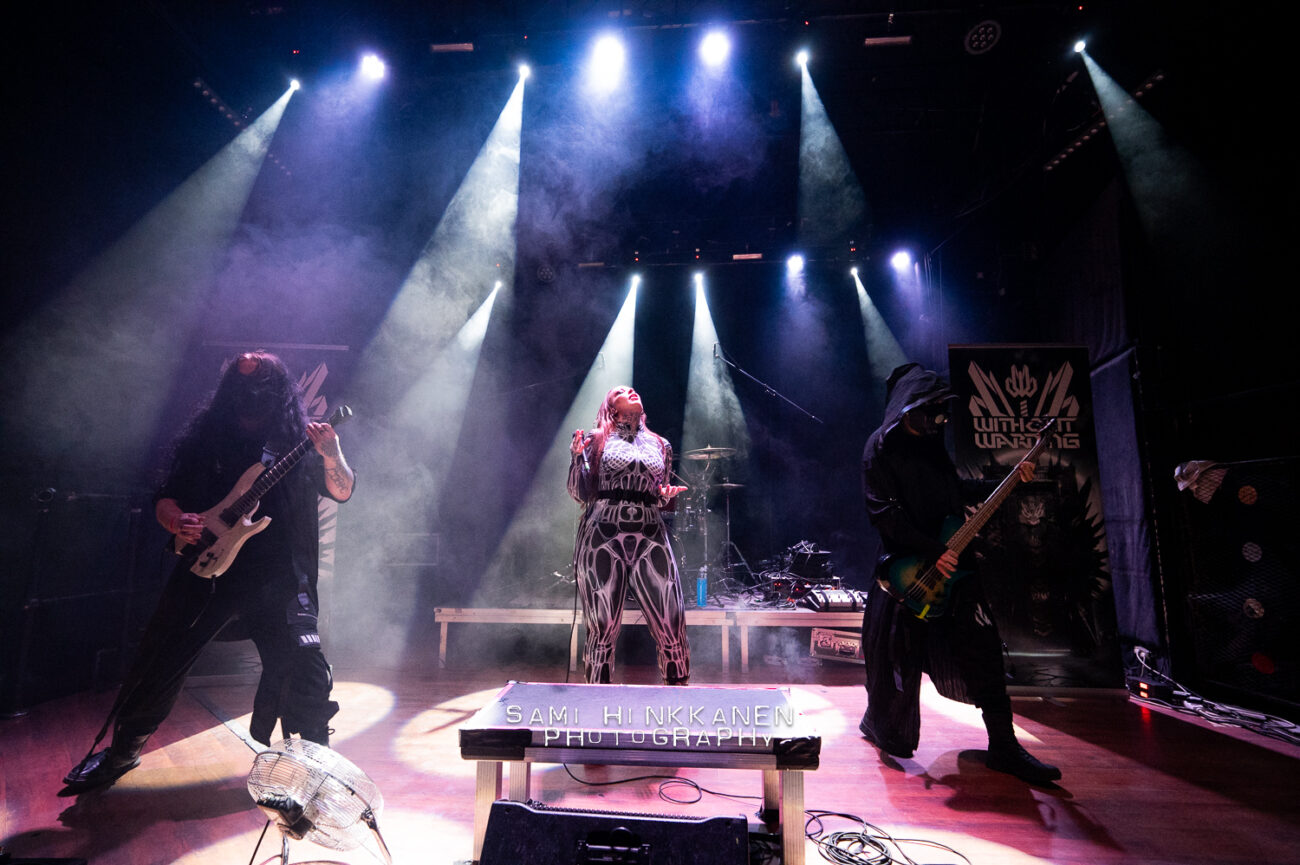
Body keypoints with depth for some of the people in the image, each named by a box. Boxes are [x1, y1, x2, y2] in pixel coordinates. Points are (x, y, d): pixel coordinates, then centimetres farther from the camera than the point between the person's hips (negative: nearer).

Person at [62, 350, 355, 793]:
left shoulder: (299, 440, -2)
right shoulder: (205, 437, 5)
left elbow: (342, 492, -8)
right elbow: (165, 498, 10)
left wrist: (332, 456, -28)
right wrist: (177, 521, -13)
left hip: (276, 576, -2)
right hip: (205, 565, 3)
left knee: (304, 669, -9)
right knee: (157, 662, 14)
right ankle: (120, 752, 42)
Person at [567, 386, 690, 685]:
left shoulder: (661, 446, 19)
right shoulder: (596, 440, 10)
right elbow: (580, 495, 5)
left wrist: (667, 496, 2)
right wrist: (577, 457, -8)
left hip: (651, 536, 3)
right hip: (603, 536, -2)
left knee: (672, 625, -7)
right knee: (602, 628, 0)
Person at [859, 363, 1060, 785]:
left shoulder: (933, 442, 14)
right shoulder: (881, 447, -10)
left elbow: (957, 493, 21)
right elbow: (885, 513, -17)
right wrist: (931, 552, -20)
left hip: (951, 561, 7)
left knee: (981, 648, 4)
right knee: (900, 656, 6)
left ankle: (1004, 746, 15)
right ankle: (883, 726, 30)